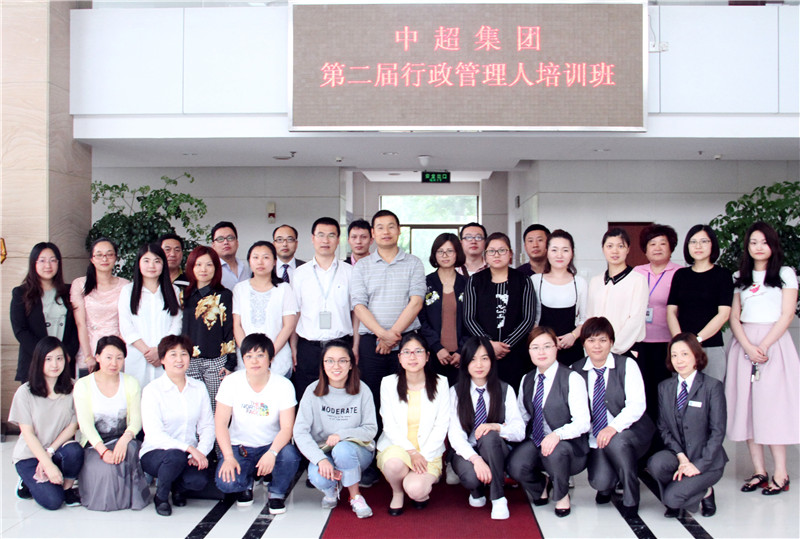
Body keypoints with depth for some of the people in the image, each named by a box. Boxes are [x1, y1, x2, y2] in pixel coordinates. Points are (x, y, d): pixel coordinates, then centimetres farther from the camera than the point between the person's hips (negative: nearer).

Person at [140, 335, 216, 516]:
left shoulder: (199, 388, 7)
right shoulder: (152, 390, -7)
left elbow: (207, 426, 5)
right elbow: (153, 434, -17)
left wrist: (201, 452, -16)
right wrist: (189, 448, -27)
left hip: (190, 454, 3)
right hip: (155, 453, -3)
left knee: (199, 480, -28)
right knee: (176, 456, -36)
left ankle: (178, 487, 11)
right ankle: (161, 496, -4)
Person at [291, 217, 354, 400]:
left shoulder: (349, 272, 8)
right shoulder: (300, 273, 9)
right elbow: (294, 313, 9)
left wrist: (356, 347, 0)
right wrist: (293, 347, 2)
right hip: (308, 348, 1)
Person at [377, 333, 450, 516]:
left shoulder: (440, 383, 0)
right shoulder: (389, 383, 0)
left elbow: (442, 425, -1)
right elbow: (389, 425, -4)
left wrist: (423, 455, -13)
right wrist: (411, 452, -17)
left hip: (429, 453, -1)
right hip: (396, 447, 1)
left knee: (416, 490, -28)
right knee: (394, 462, -35)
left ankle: (423, 487, 11)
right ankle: (397, 493, -1)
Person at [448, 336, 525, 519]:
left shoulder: (505, 390, 2)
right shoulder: (456, 392, -1)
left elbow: (519, 431, -6)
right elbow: (455, 435, -11)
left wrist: (496, 427, -28)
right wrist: (476, 458, -28)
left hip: (496, 451, 1)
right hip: (466, 453, 0)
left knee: (489, 436, -33)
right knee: (471, 476, -34)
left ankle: (498, 498, -22)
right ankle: (477, 491, 4)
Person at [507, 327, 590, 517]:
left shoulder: (572, 379, -10)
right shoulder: (527, 380, 10)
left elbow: (583, 423, -17)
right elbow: (522, 416, 14)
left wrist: (557, 434, -35)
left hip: (567, 445, -4)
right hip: (535, 443, 4)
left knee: (556, 452, -38)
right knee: (515, 466, -26)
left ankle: (561, 494, -3)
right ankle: (541, 486, 13)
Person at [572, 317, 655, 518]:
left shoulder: (627, 365, -3)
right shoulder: (576, 371, 4)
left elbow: (637, 404, -15)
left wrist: (614, 427, -30)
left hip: (631, 431, -2)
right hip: (596, 438, 2)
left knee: (616, 442, -36)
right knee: (599, 481, -22)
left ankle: (630, 499, -12)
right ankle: (608, 486, 19)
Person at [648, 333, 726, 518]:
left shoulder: (712, 386, -8)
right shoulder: (664, 387, 6)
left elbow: (718, 432, -11)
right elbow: (664, 428, 2)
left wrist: (699, 464, -18)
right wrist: (681, 457, -13)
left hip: (706, 459, -4)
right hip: (678, 454, 4)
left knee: (672, 497, -23)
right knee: (656, 463, -30)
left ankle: (704, 492, 10)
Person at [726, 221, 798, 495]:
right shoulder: (740, 277, 14)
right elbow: (734, 317, 7)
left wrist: (763, 346, -13)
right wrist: (748, 346, -9)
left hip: (774, 342, -3)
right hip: (744, 344, 4)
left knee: (772, 404, -8)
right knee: (747, 405, 0)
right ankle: (759, 470, 5)